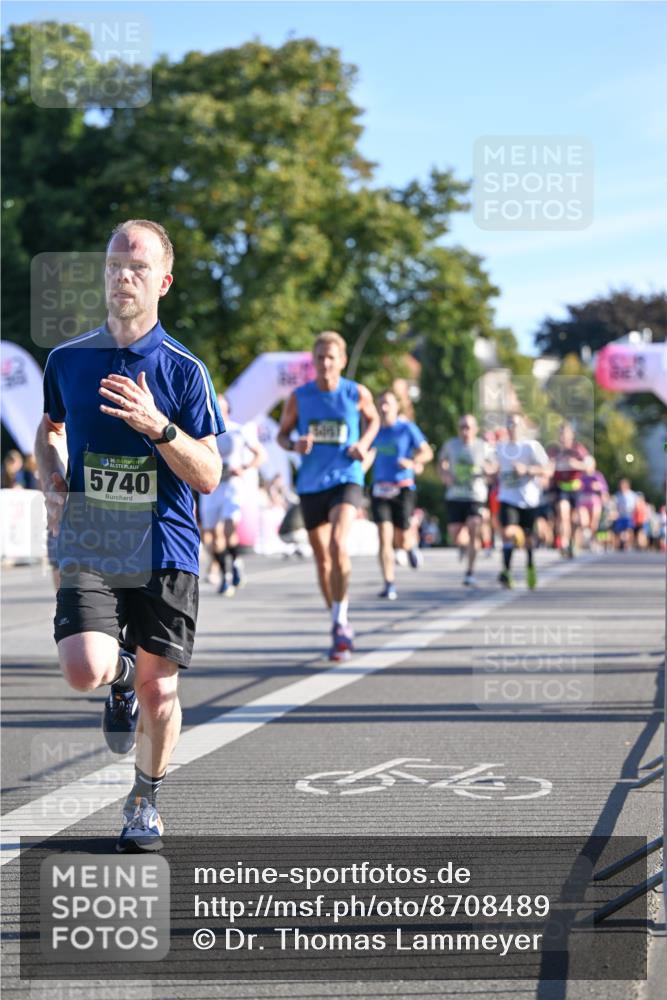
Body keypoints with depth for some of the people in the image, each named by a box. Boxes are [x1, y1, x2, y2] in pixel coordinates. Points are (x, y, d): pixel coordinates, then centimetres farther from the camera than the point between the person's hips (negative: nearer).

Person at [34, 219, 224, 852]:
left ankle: (145, 801, 28)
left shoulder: (184, 370, -3)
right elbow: (49, 429, 24)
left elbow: (209, 477, -5)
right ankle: (122, 671, 18)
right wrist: (52, 484, 4)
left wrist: (157, 425, -21)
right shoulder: (67, 360, 4)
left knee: (158, 689, 2)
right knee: (83, 671, -20)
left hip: (165, 553, -1)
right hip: (87, 550, 1)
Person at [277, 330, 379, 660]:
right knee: (322, 559, 9)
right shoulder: (299, 397, 0)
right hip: (310, 484, 3)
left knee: (338, 545, -26)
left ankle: (340, 622, -15)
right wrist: (294, 445, -12)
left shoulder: (358, 394, -2)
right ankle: (341, 630, 24)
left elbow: (373, 420, 17)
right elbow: (282, 434, 11)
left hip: (346, 479, -3)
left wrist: (364, 444, -2)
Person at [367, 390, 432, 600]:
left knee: (401, 542, -1)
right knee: (384, 537, -12)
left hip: (403, 489, -2)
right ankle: (389, 585, -11)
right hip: (379, 489, 2)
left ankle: (412, 544, 38)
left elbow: (427, 452, -1)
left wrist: (412, 462, -19)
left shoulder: (407, 428, -2)